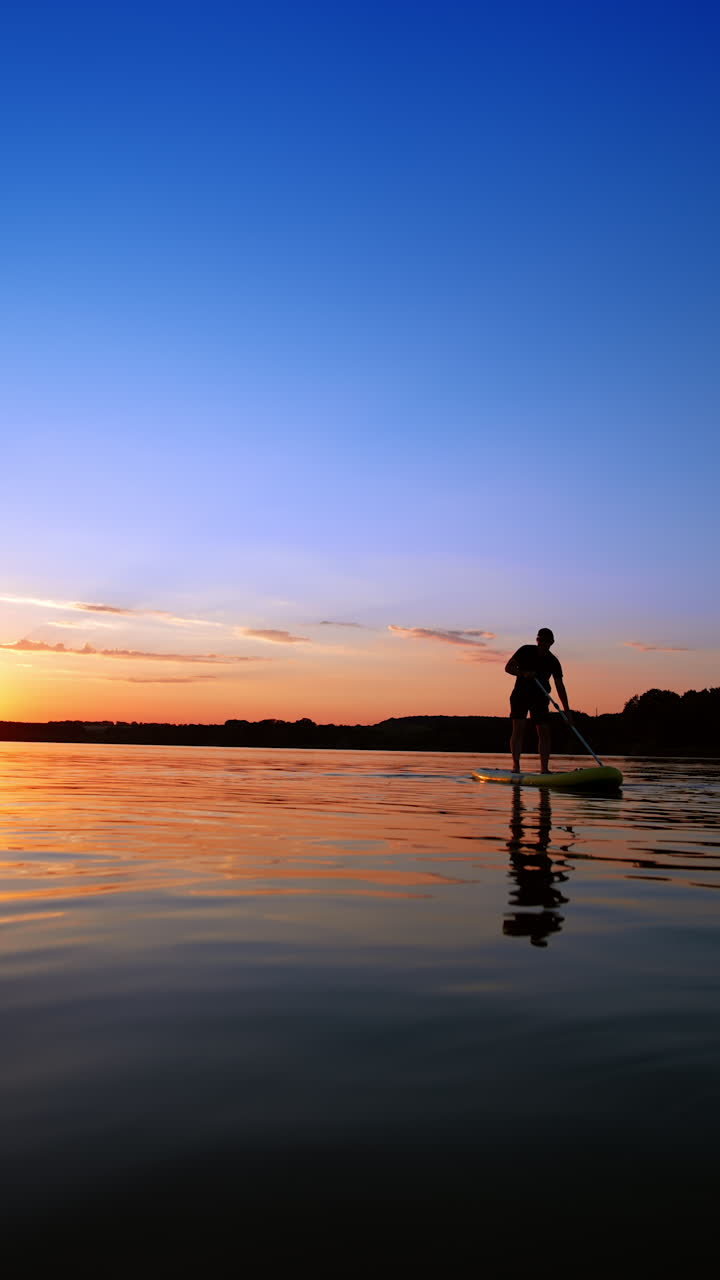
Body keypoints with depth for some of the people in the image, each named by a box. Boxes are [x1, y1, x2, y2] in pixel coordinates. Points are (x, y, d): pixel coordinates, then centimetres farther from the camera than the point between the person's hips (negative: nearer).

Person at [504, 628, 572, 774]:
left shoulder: (553, 662, 0)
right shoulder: (525, 651, -5)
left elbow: (559, 686, -1)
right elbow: (508, 667, -5)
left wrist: (566, 710, -8)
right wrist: (523, 673, -25)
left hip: (540, 698, 3)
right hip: (520, 695, -3)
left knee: (545, 732, -3)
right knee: (518, 729, -13)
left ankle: (544, 768, 1)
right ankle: (515, 765, -14)